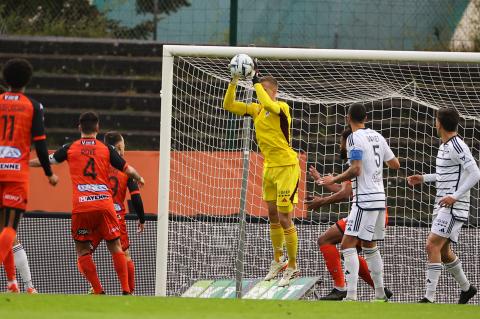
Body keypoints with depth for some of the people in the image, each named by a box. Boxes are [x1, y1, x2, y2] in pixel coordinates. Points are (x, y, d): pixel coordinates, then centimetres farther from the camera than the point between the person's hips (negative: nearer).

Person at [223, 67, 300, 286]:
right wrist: (234, 82, -5)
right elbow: (228, 105, 7)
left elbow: (269, 105, -38)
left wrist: (257, 83, -27)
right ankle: (278, 261, 30)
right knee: (273, 216, 15)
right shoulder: (256, 109, 6)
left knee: (284, 219, -8)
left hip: (286, 167, -8)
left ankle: (292, 267, 2)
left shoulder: (282, 108, -15)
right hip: (269, 167, 8)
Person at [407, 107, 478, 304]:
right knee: (443, 251, 16)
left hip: (453, 207, -10)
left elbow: (474, 174, -21)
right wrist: (424, 178, 22)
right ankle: (466, 288, 34)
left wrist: (455, 196, -25)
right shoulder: (444, 146, 15)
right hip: (442, 206, 10)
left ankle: (429, 298, -20)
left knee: (432, 246, -17)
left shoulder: (458, 147, -16)